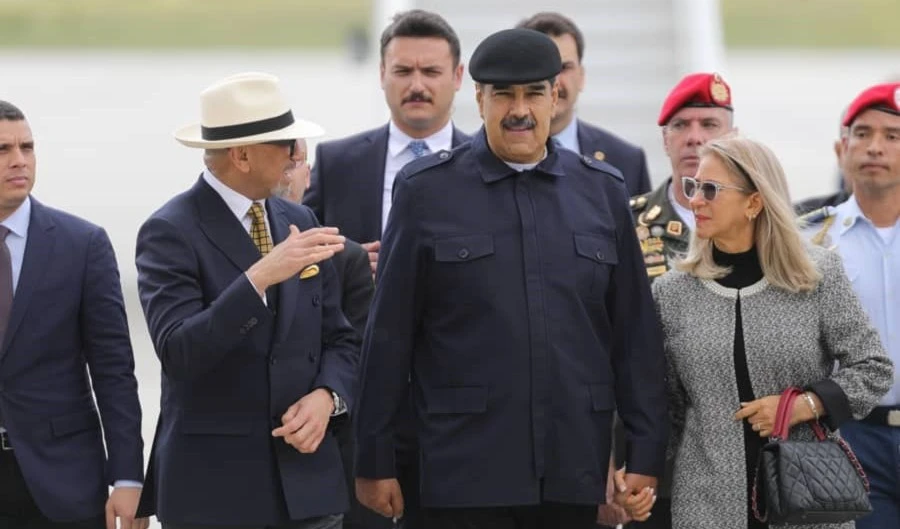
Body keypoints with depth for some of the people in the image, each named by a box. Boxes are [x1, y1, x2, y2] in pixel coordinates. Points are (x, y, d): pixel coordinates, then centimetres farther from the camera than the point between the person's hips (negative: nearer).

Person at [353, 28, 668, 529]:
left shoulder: (603, 190, 8)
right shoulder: (427, 190, 1)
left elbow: (636, 332, 8)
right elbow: (390, 335, 2)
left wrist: (647, 454, 4)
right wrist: (376, 462, 1)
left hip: (573, 470, 2)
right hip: (467, 471, -2)